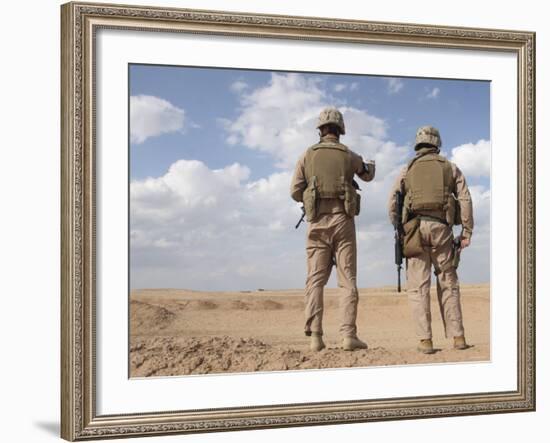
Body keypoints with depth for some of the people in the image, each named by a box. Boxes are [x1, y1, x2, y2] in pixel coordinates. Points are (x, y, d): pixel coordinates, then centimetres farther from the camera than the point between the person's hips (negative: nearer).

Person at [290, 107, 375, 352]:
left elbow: (295, 191, 1)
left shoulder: (307, 155, 4)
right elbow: (367, 175, 26)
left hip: (317, 222, 1)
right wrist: (371, 165, 49)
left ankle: (315, 336, -5)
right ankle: (348, 335, -8)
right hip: (342, 221, -1)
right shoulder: (349, 156, 5)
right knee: (348, 280, 0)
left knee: (316, 280, 2)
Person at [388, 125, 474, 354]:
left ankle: (425, 340, -6)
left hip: (415, 228, 0)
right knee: (448, 283, 10)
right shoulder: (450, 168, 14)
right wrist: (467, 232, 3)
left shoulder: (407, 170, 13)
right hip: (441, 228, 1)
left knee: (418, 286, -1)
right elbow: (465, 200, 3)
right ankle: (458, 337, 8)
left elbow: (393, 203, 3)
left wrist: (399, 230, 10)